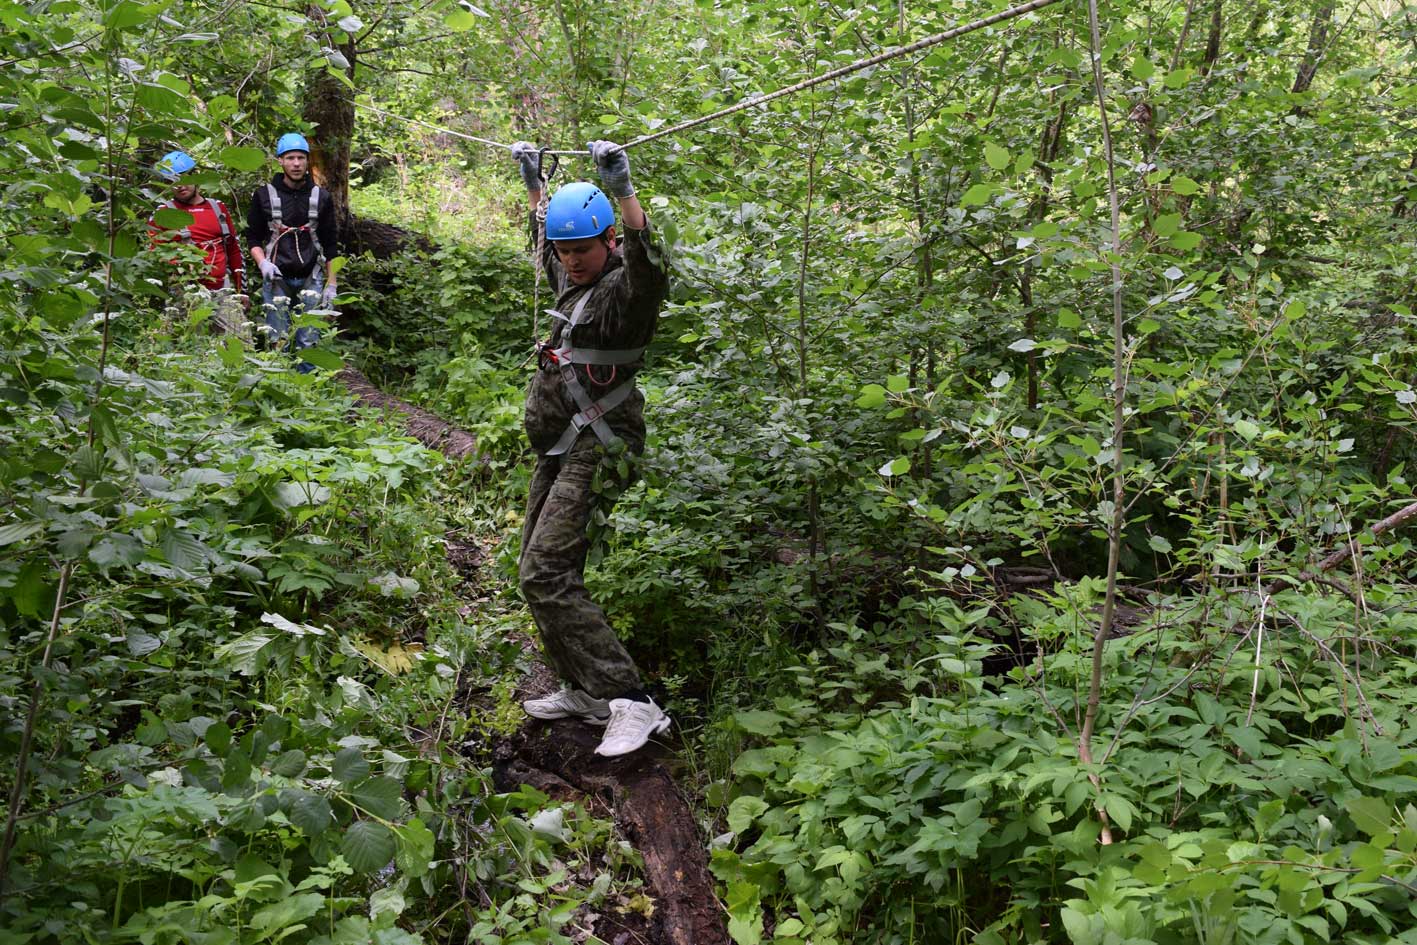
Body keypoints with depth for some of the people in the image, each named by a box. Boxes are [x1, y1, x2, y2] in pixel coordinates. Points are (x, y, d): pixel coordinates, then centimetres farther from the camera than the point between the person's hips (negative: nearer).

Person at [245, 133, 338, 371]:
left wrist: (331, 284, 6)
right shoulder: (264, 196, 3)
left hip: (310, 278, 1)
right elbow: (253, 237, 8)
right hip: (277, 279, -1)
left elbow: (329, 245, 9)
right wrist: (263, 264, -12)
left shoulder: (321, 198, 6)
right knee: (278, 341, -1)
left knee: (308, 341, 1)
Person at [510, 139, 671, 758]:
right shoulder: (575, 279, 13)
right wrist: (533, 181, 39)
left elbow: (651, 269, -38)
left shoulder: (625, 287, -13)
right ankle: (585, 691, 25)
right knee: (542, 571, 14)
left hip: (597, 449, -10)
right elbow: (546, 238, 36)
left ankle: (632, 703, -18)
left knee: (545, 575, -18)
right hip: (559, 449, 10)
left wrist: (623, 190, -45)